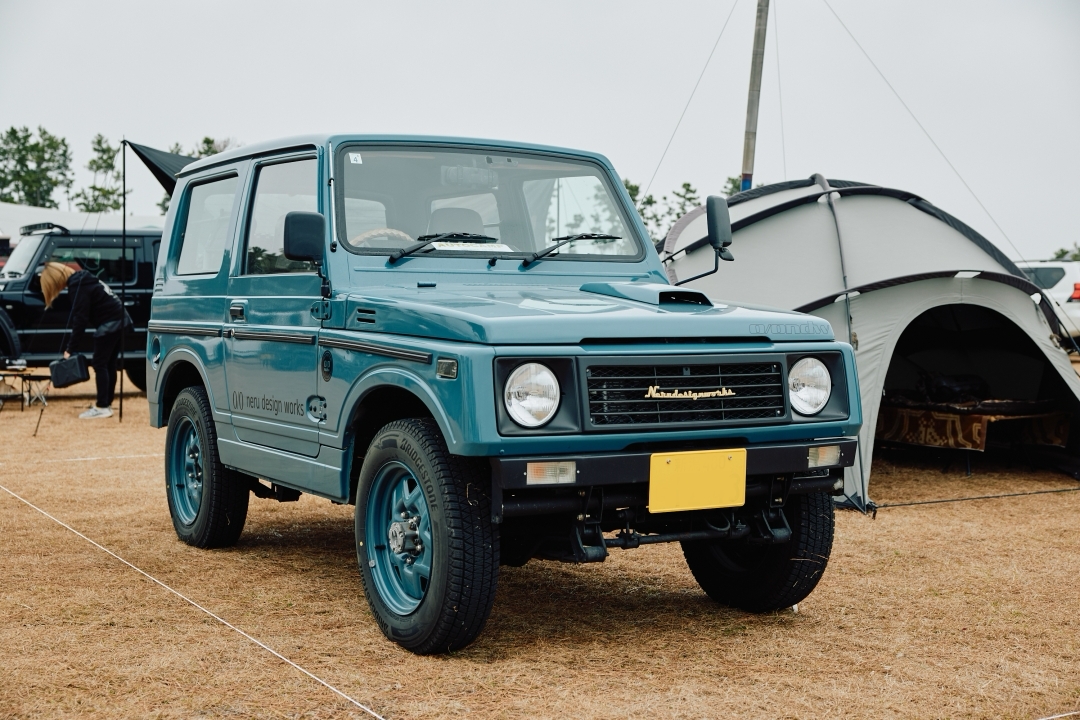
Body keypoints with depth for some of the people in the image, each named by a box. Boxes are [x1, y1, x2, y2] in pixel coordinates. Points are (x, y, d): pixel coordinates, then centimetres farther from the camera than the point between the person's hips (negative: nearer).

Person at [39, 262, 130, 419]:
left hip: (109, 324, -10)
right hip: (120, 320, 10)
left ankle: (102, 407, -5)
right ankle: (107, 403, 17)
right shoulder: (81, 279, 16)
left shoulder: (77, 286, -14)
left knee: (99, 365, -5)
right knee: (109, 364, 13)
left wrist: (69, 348, -15)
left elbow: (80, 319, -17)